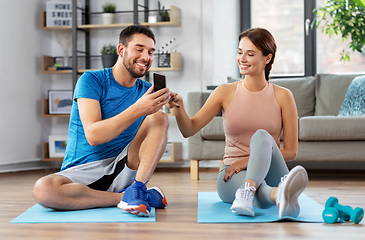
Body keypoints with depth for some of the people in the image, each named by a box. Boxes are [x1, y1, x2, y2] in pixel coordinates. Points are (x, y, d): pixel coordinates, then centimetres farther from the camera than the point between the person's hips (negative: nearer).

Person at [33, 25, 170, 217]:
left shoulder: (146, 91, 9)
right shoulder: (92, 80, -5)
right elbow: (93, 136, -19)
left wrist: (160, 101, -17)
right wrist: (137, 110, -29)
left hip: (122, 169, 3)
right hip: (81, 172, -3)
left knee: (159, 117, -13)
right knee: (43, 190, -34)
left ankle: (137, 189, -27)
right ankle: (124, 197, -21)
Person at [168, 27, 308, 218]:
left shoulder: (282, 96, 1)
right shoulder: (226, 92, 4)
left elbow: (291, 151, 0)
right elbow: (189, 130, -1)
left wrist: (247, 160, -11)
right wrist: (178, 107, -23)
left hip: (270, 173, -1)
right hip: (232, 178, 1)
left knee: (262, 136, -34)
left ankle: (247, 191, -57)